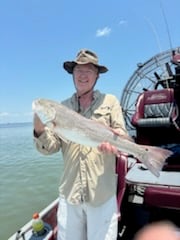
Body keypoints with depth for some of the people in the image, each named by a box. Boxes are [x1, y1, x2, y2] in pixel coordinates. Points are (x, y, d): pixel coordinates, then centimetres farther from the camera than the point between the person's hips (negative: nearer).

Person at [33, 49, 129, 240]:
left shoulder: (110, 101, 0)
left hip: (102, 193, -2)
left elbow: (122, 137, -4)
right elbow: (52, 147, 0)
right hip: (69, 192, 3)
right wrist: (40, 130, -20)